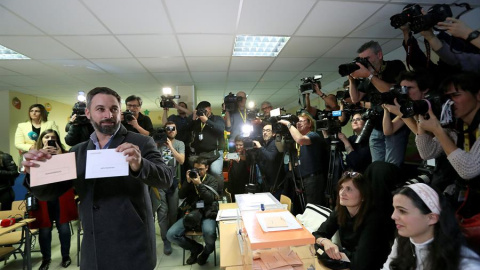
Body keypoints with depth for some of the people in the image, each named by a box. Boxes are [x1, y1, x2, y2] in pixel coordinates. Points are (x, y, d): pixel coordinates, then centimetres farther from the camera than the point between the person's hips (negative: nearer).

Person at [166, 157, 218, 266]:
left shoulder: (212, 180, 2)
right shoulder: (191, 177, 12)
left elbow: (210, 199, -12)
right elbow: (181, 195, 3)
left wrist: (199, 184, -18)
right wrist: (188, 182, -10)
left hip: (207, 213, -4)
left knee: (209, 232, -35)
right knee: (171, 234, -15)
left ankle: (207, 251, 5)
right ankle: (196, 248, 10)